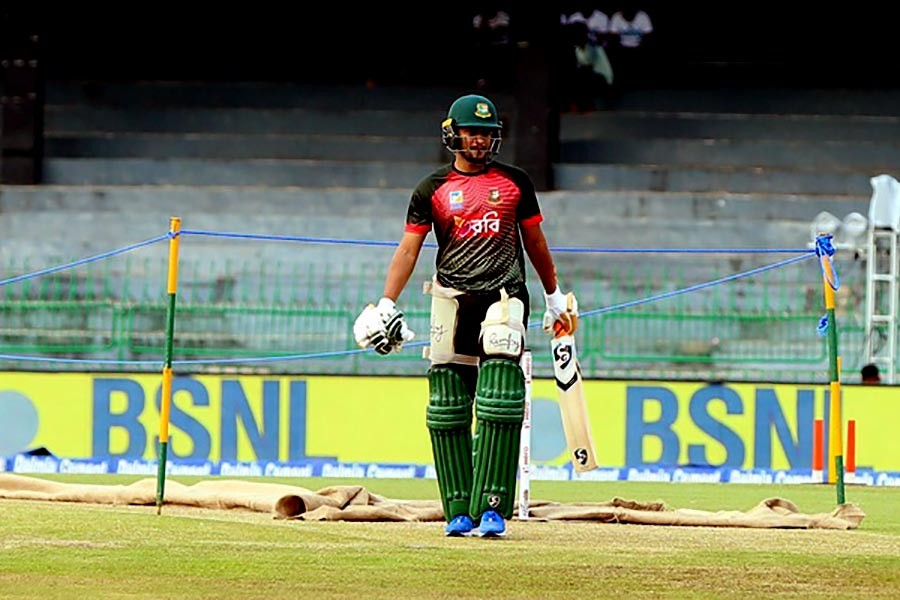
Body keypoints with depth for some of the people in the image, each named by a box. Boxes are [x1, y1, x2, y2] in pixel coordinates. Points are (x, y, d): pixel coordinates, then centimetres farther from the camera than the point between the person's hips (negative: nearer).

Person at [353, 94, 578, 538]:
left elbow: (535, 242, 21)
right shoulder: (433, 189, 9)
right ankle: (459, 511, 5)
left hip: (503, 296, -1)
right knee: (447, 410, 0)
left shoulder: (515, 183, 11)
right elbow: (408, 249, 5)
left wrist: (555, 296, 25)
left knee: (500, 405, -15)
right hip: (452, 298, 1)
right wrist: (386, 305, -6)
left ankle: (492, 507, -17)